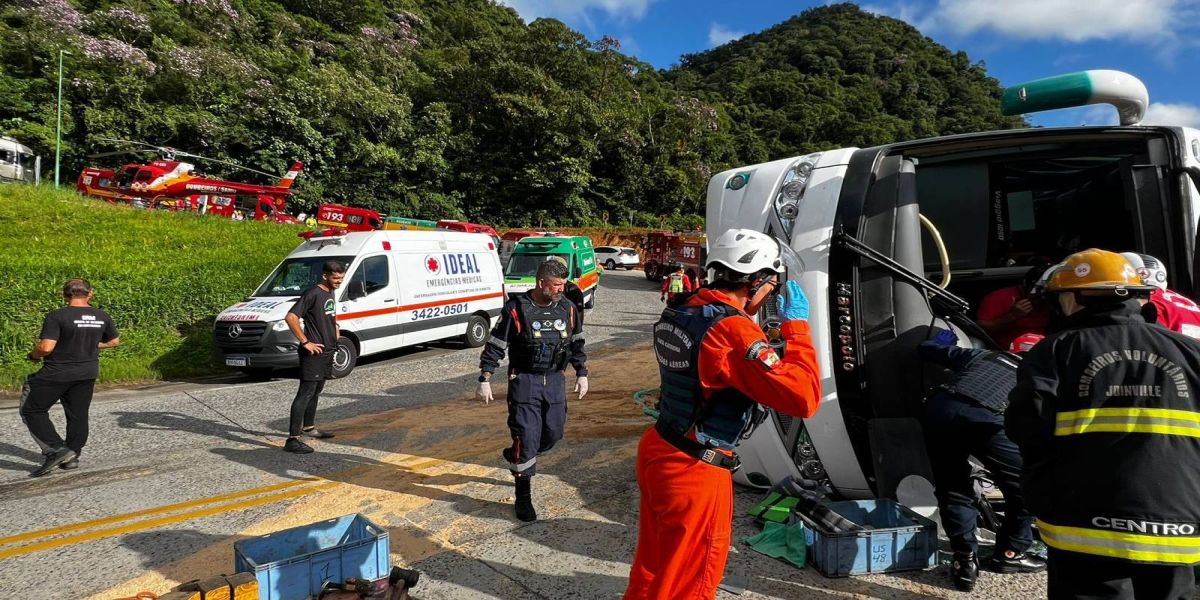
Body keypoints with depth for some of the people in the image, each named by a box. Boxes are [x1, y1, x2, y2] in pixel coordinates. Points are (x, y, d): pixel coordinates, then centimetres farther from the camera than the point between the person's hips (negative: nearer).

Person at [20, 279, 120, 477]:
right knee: (78, 415, 14)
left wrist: (34, 355, -1)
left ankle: (56, 450, 1)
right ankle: (73, 457, 22)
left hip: (57, 373, -5)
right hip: (88, 373, 5)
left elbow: (46, 347, -22)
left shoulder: (57, 316, -16)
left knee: (32, 410, 10)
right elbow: (114, 341, 13)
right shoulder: (102, 316, 0)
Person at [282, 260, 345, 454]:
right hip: (314, 353, -9)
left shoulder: (330, 293, 12)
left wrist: (335, 327, 16)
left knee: (316, 391, 21)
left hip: (328, 351, 9)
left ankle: (308, 427, 37)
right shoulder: (313, 293, -16)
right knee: (305, 393, -11)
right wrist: (305, 342, -22)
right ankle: (292, 440, -11)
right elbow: (291, 317, -24)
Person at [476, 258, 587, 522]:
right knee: (526, 437, -5)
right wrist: (484, 380, -9)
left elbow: (577, 344, 15)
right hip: (524, 381, -5)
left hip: (555, 381, 5)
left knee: (553, 434, 10)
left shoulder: (568, 309, 1)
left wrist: (582, 374, 13)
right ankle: (523, 498, 8)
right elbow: (495, 346, -7)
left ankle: (514, 458, 39)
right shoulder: (516, 309, -12)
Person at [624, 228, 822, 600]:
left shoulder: (678, 314, 3)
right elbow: (803, 398, -27)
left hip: (656, 450, 8)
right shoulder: (732, 330, -23)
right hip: (695, 474, -8)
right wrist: (796, 325, -16)